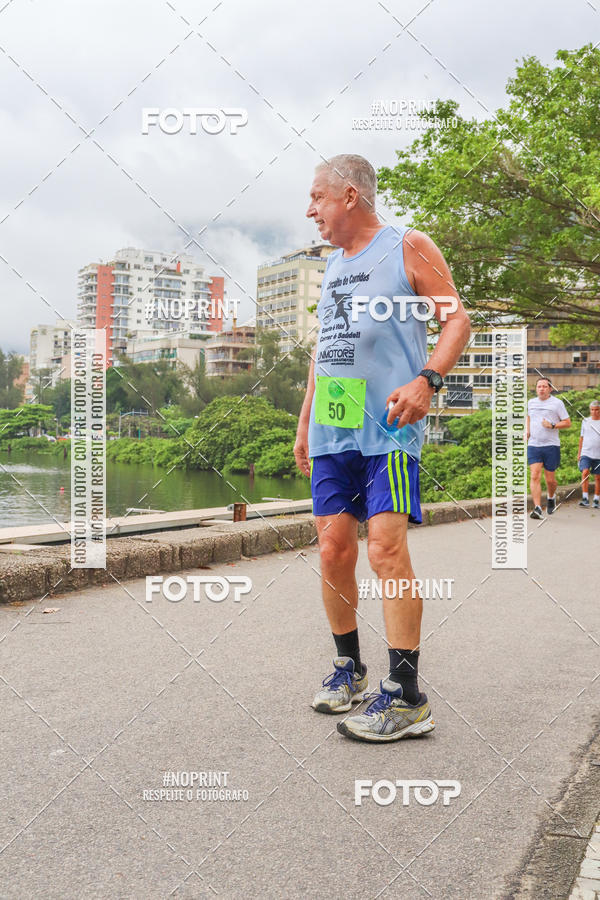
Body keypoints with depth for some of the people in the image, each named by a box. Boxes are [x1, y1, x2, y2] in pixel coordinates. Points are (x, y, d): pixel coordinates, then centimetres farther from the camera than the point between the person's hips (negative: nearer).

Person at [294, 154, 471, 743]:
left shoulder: (408, 247, 3)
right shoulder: (332, 265, 22)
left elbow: (457, 320, -2)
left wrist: (427, 380, -18)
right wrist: (305, 421, 22)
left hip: (387, 427, -6)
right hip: (331, 431, 7)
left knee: (386, 549, -13)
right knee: (333, 550, 4)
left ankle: (406, 698, -6)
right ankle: (348, 667, 21)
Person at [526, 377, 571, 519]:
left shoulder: (557, 403, -1)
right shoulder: (531, 403, 12)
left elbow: (568, 423, 0)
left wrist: (552, 425, -15)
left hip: (551, 445, -2)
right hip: (533, 445, 2)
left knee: (550, 479, 5)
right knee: (535, 476, -12)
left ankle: (551, 497, 38)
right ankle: (537, 508, -16)